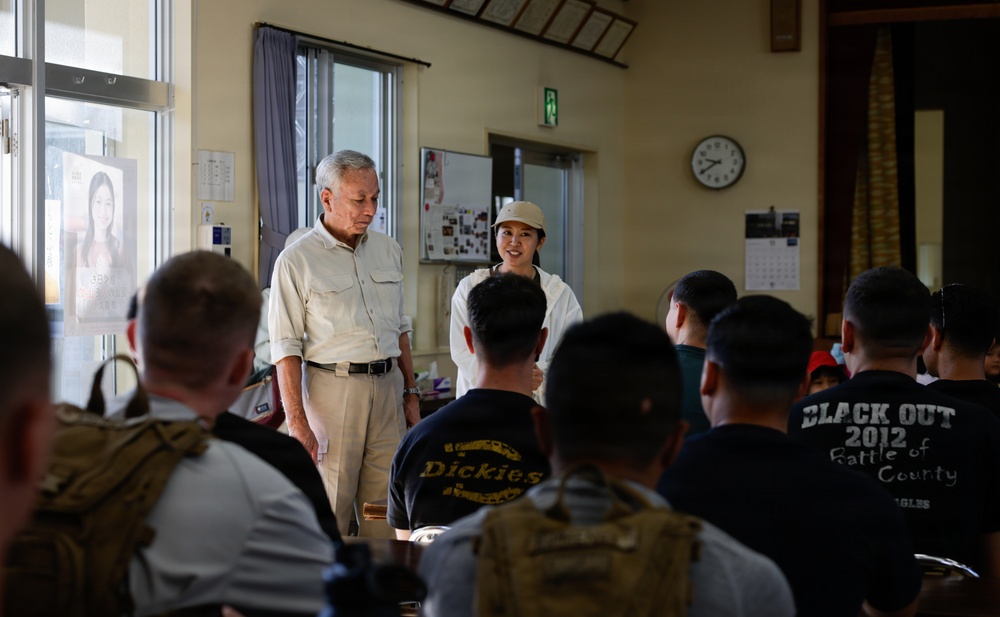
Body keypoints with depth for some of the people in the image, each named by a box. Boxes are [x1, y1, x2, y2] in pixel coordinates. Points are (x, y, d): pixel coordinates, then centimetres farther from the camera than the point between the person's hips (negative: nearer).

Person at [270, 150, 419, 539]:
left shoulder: (388, 250, 12)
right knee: (328, 514, -3)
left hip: (387, 386, 5)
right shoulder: (296, 261, -6)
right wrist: (297, 423, -15)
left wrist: (410, 391, 14)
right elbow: (286, 347, -9)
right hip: (332, 387, -5)